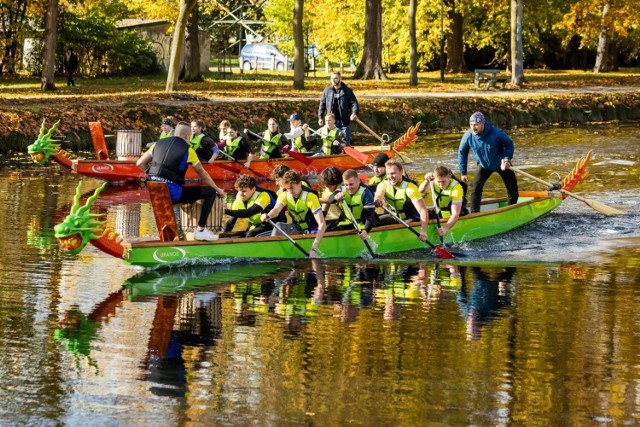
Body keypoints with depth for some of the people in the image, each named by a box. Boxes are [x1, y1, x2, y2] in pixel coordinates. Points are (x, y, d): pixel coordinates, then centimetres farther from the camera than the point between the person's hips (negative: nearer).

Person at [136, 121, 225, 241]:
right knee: (210, 192, 2)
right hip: (172, 193, -6)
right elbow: (202, 174, 10)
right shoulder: (188, 150, -1)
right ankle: (200, 230, 2)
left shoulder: (159, 144, 11)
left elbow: (140, 163, 13)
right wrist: (217, 189, 25)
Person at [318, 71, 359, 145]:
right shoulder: (327, 91, 6)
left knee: (346, 142, 1)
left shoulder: (347, 91, -1)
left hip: (344, 121, -2)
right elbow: (322, 105, 10)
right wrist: (320, 117, 3)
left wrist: (354, 113, -23)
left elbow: (354, 103, -4)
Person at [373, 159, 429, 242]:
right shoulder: (384, 184, -8)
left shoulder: (410, 188, -24)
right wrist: (378, 201, -58)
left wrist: (423, 231, -44)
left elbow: (423, 210, -30)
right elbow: (378, 195, -31)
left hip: (410, 219, -5)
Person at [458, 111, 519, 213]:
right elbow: (462, 153, -10)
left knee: (512, 188, 8)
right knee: (475, 189, -14)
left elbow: (509, 144, -16)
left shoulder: (496, 133, -34)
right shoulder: (468, 136, -26)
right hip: (483, 166, 1)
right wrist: (463, 173, -8)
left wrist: (506, 159, -33)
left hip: (501, 165, -1)